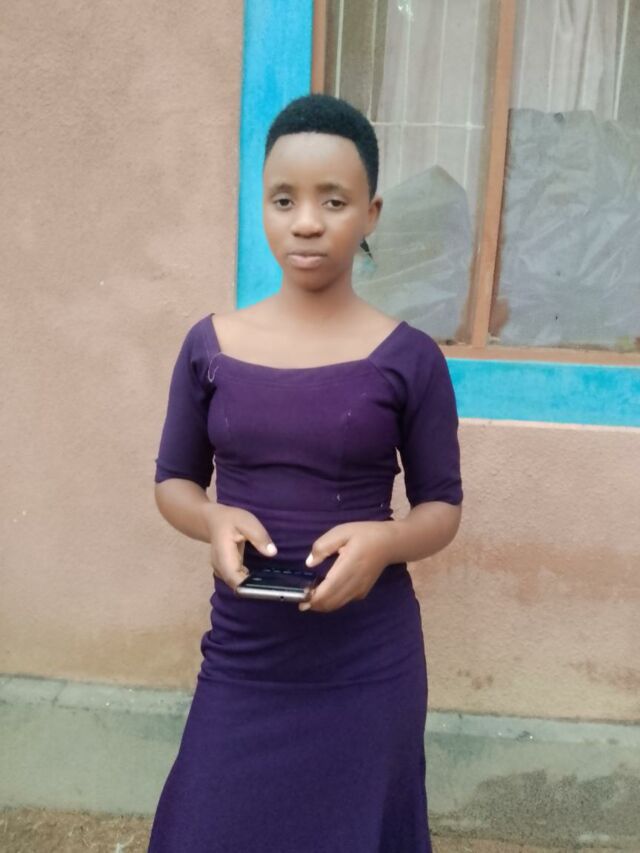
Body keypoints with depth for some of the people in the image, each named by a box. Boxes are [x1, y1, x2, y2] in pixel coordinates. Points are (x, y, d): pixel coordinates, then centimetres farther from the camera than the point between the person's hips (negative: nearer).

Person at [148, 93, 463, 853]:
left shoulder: (408, 357, -8)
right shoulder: (211, 345, -2)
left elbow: (442, 506, 0)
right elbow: (173, 481, 7)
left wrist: (385, 541, -21)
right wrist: (214, 521, -15)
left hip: (368, 661, -1)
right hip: (243, 655, 2)